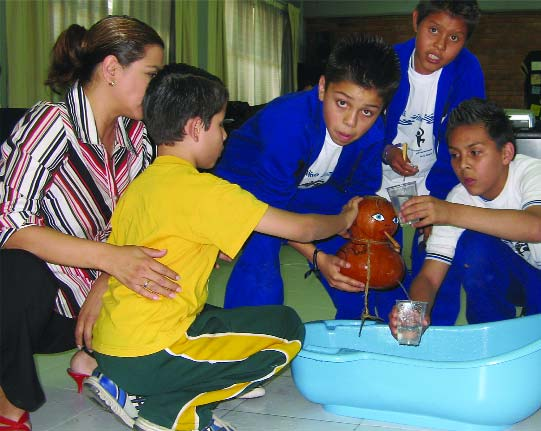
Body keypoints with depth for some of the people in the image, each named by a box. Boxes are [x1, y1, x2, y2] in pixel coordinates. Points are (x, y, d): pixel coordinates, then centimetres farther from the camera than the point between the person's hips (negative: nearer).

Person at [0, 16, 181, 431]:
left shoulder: (136, 136, -1)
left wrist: (103, 287, -18)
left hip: (89, 295, 6)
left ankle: (93, 357, 16)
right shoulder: (51, 123, -22)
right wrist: (111, 257, -38)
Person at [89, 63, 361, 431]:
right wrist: (343, 220, 9)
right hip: (150, 356, -9)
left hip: (108, 351, 9)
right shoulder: (202, 190, -14)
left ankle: (126, 391, 15)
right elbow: (300, 228, -8)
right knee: (286, 328, 0)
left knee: (218, 317, 30)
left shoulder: (139, 186, 10)